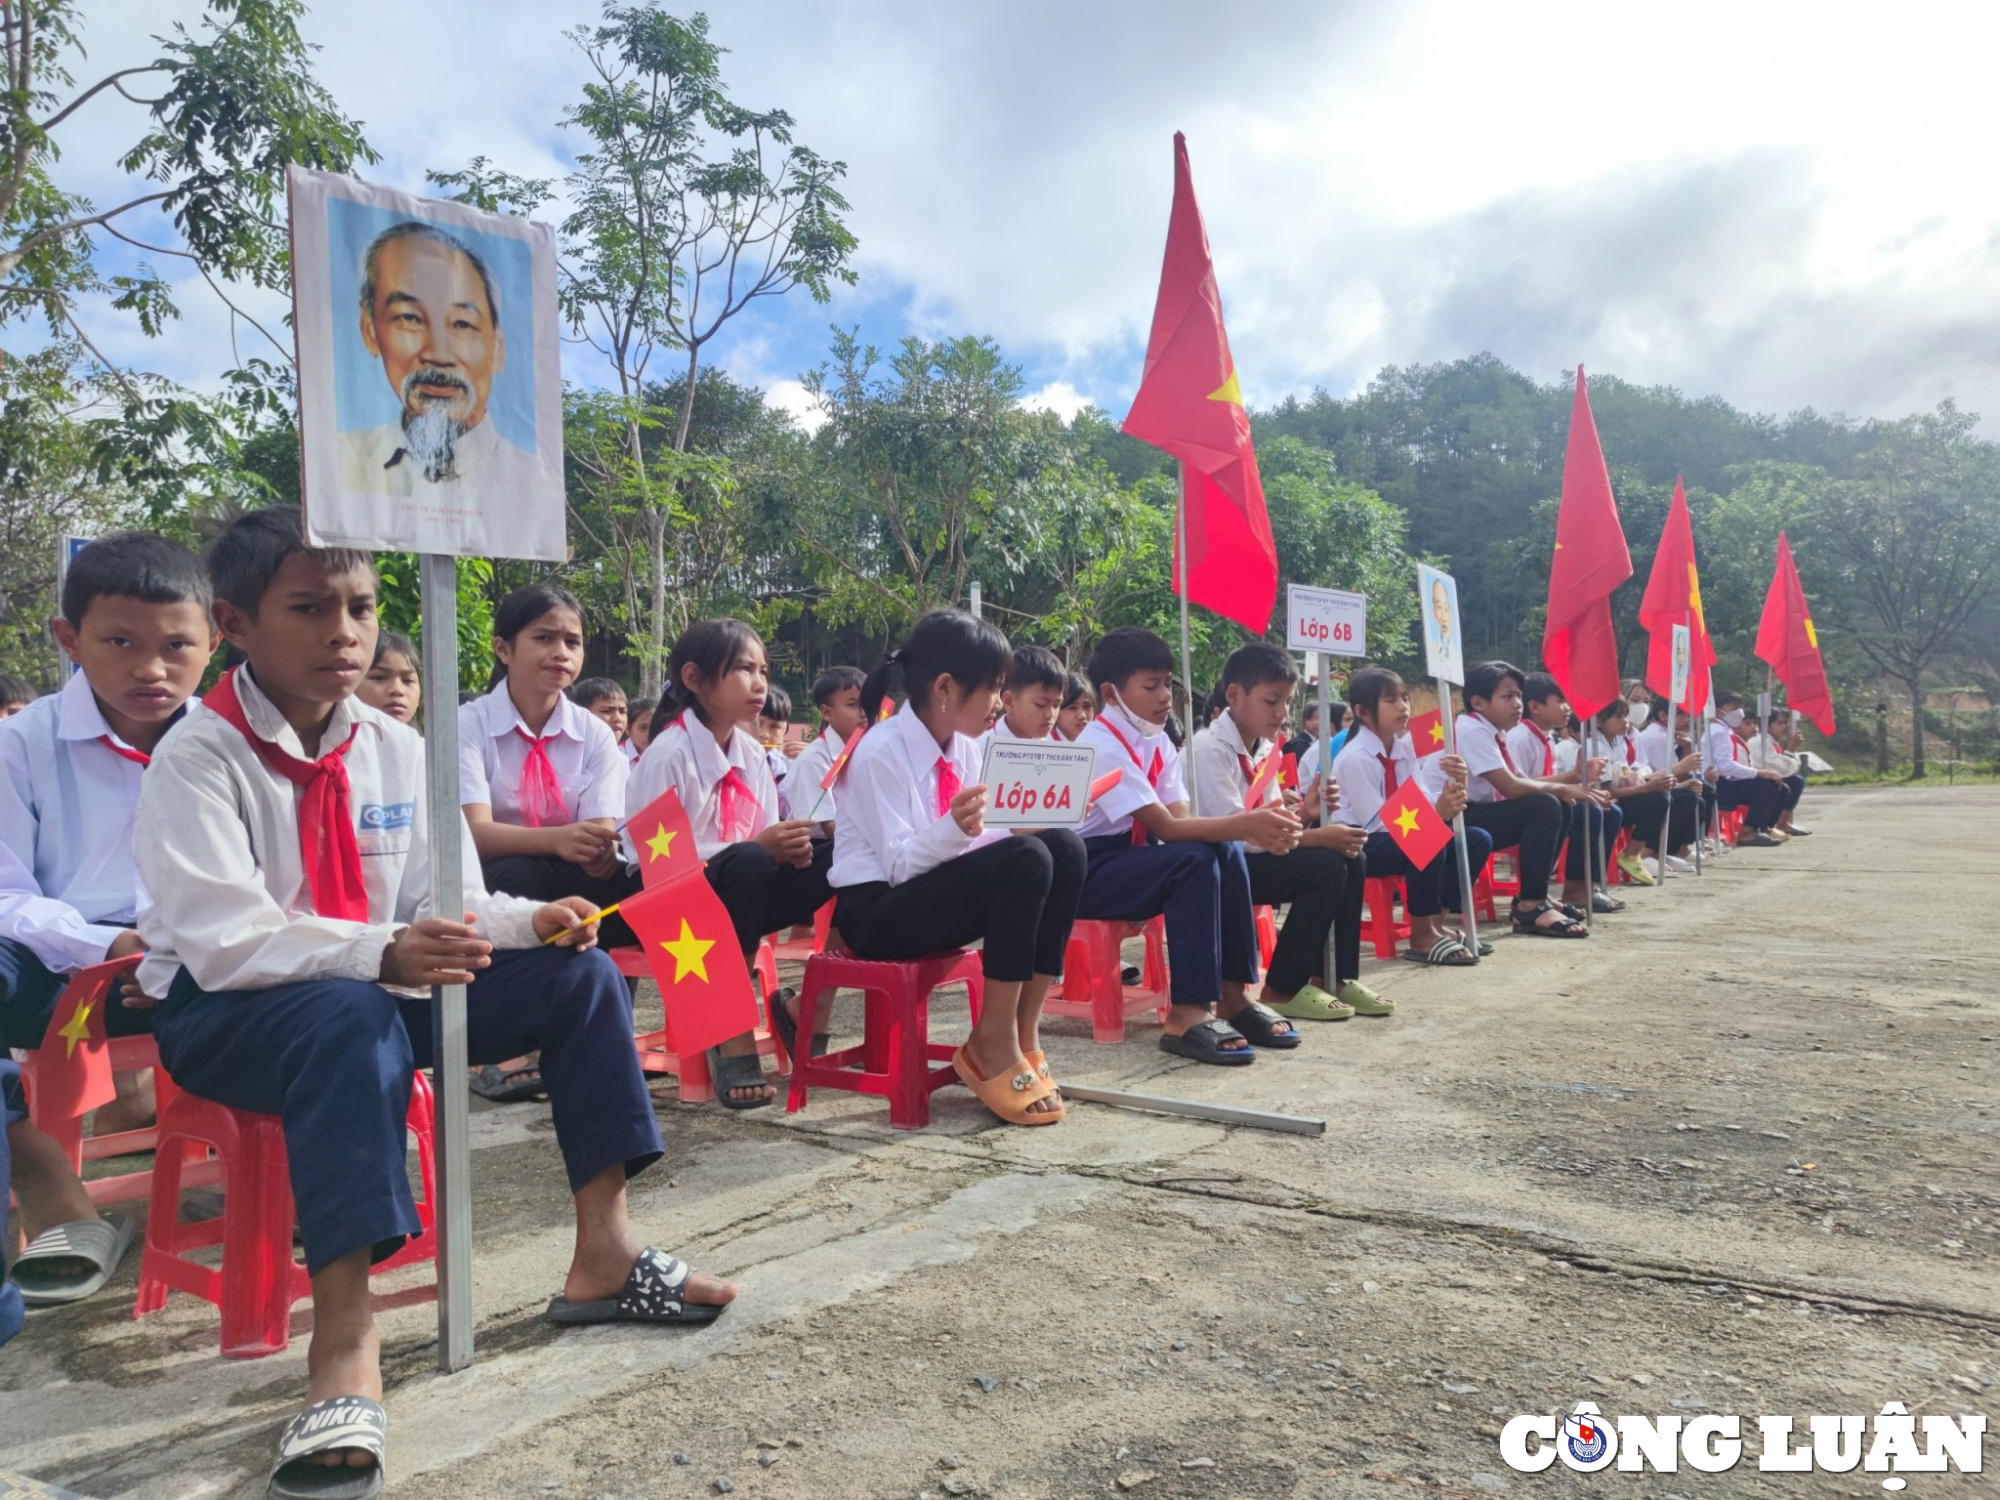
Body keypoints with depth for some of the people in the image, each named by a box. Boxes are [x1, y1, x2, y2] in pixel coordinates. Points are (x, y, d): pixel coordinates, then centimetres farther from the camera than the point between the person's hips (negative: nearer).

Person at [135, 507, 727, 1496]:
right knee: (350, 1016, -40)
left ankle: (603, 1256, -6)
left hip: (376, 992, 6)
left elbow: (446, 906, 2)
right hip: (221, 1011, -6)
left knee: (580, 976, -8)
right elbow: (225, 942, -26)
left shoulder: (397, 751, 2)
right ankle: (345, 1339, -42)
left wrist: (530, 920, -18)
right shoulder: (195, 761, -15)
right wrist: (382, 954, -40)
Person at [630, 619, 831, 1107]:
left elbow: (769, 844, 7)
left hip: (739, 897, 6)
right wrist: (760, 846, -27)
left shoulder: (752, 754, 4)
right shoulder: (668, 755, -16)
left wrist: (789, 847, -18)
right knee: (747, 862, -37)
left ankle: (810, 1004, -1)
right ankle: (733, 1033, -23)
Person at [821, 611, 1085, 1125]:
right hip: (876, 912, -8)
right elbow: (899, 864, -20)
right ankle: (994, 1043, -19)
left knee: (1064, 847, -15)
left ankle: (1022, 1030, -13)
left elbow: (976, 840, 8)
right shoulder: (880, 752, -16)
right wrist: (956, 829, -38)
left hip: (938, 893, 8)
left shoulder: (964, 747, 6)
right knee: (1025, 861, -30)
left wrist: (1026, 822, -9)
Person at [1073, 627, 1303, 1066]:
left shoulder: (1159, 743, 5)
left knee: (1226, 852, -12)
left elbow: (1181, 820, -7)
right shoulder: (1101, 746, -20)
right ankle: (1187, 1016, -28)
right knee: (1195, 861, -28)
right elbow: (1166, 827, -26)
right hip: (1084, 871, -8)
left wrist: (1254, 828, -22)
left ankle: (1232, 994, -6)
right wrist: (1245, 824, -33)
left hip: (1132, 858, 8)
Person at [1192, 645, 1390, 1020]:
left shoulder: (1265, 749, 8)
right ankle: (1282, 990, -12)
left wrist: (1304, 813, -13)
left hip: (1250, 856, 8)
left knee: (1351, 861, -6)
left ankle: (1336, 978, 4)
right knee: (1325, 867, -23)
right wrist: (1317, 837, -25)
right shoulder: (1210, 749, -19)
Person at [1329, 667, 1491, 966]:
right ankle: (1422, 936, -19)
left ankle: (1435, 922, -4)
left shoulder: (1403, 747, 3)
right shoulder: (1355, 758, -21)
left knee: (1478, 840, -3)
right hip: (1359, 845, -8)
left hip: (1400, 837, 9)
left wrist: (1453, 788, -27)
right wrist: (1436, 812, -34)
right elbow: (1377, 822, -24)